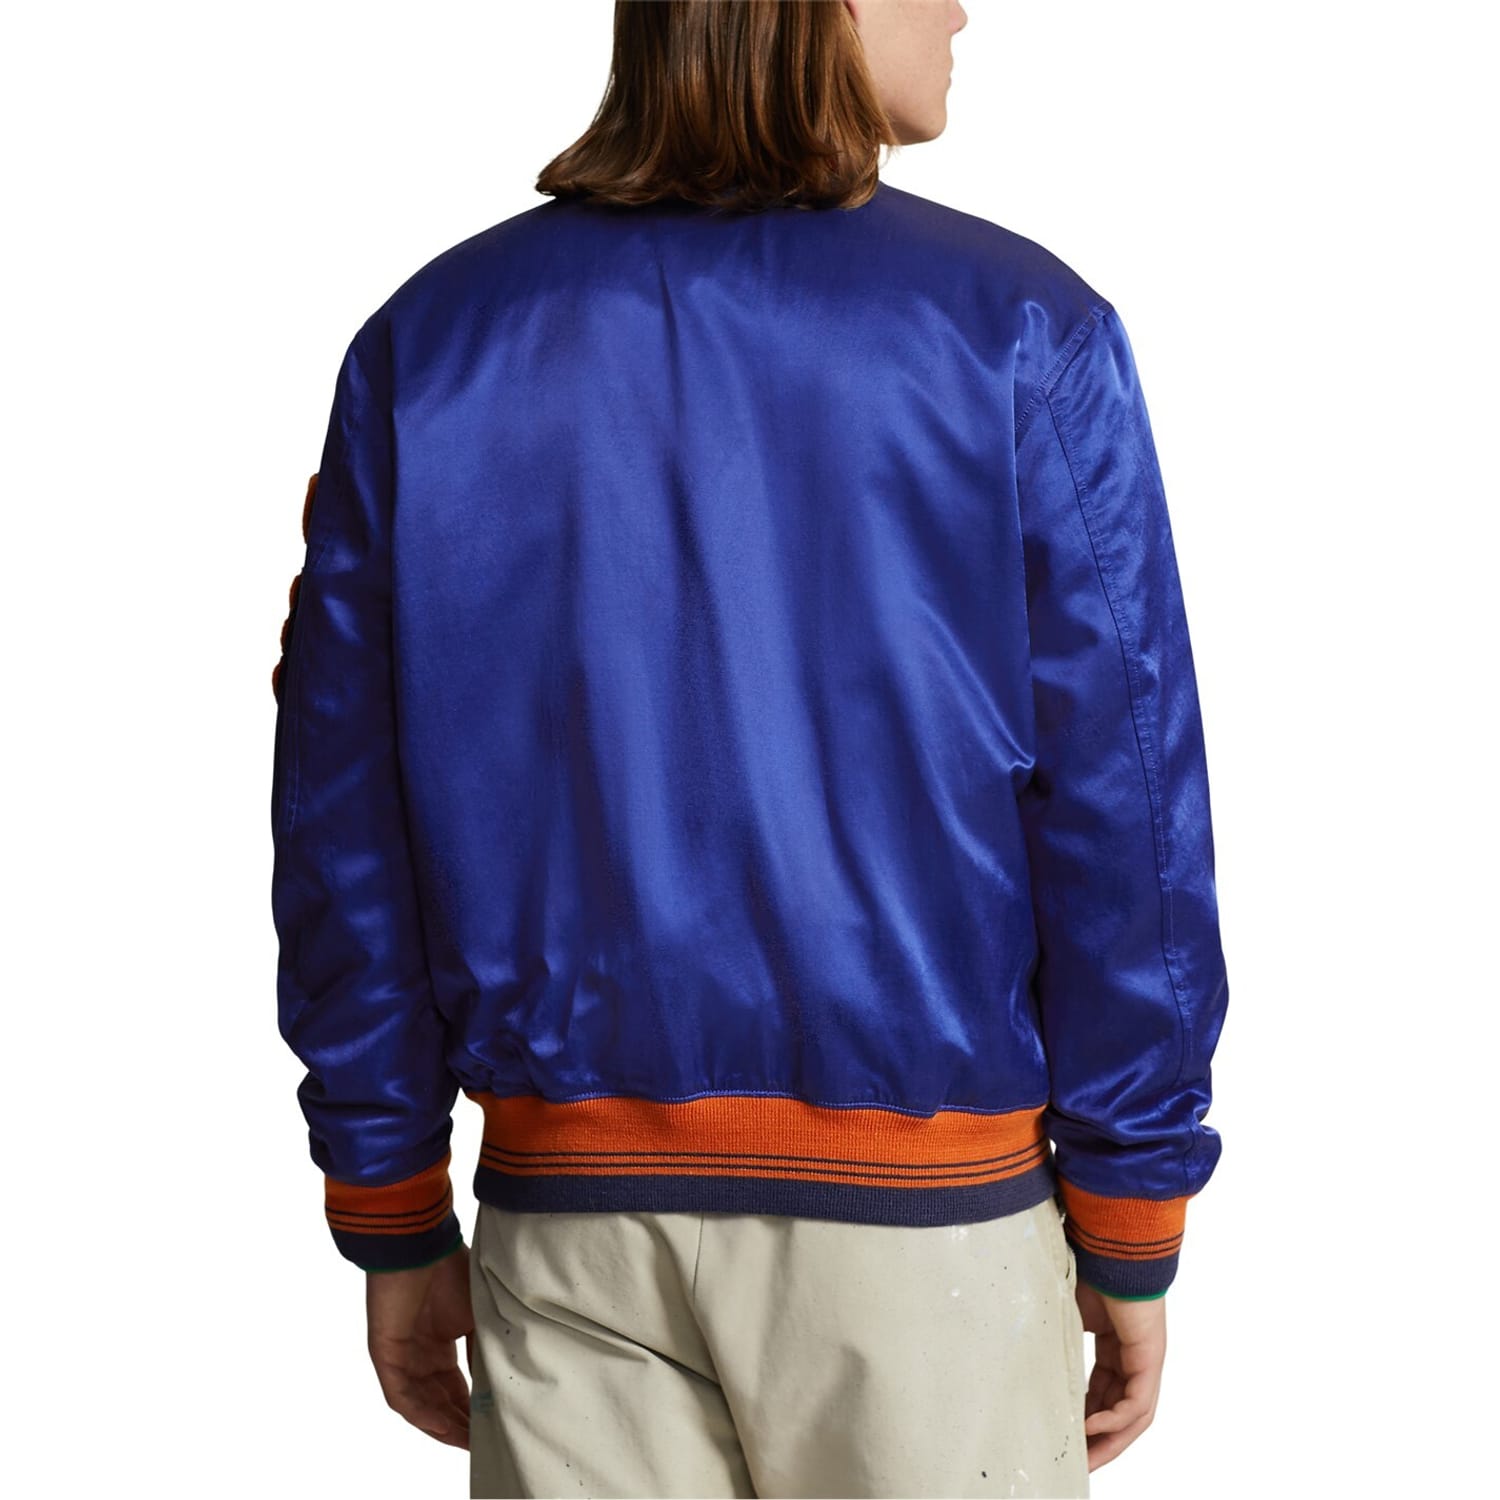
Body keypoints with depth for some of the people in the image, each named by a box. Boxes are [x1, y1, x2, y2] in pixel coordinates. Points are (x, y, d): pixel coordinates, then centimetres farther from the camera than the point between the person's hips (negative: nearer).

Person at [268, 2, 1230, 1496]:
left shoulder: (426, 337, 1)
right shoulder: (1026, 335, -7)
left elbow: (346, 824, 1)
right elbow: (1120, 815, -9)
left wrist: (394, 1227, 9)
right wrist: (1130, 1243, 2)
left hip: (563, 1205, 3)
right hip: (921, 1203, -2)